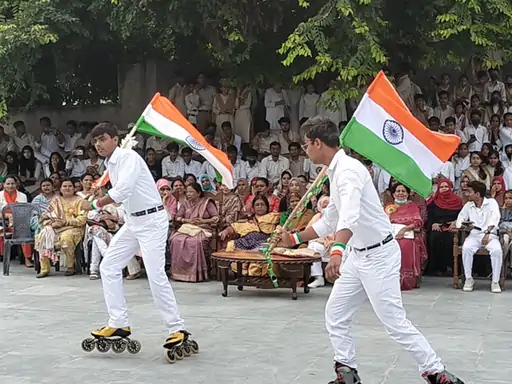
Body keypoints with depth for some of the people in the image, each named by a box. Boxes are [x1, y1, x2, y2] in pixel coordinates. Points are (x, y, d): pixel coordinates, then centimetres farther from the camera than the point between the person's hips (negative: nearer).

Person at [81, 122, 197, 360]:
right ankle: (118, 323, 11)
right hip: (132, 222, 10)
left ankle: (177, 330, -7)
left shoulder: (128, 157, -16)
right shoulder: (110, 164, 11)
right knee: (108, 267, 7)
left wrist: (94, 205, -17)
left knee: (156, 275, -14)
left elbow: (122, 191, -27)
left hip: (152, 220, -10)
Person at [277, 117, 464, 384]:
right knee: (335, 315, 10)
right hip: (358, 255, 10)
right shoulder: (336, 171, 10)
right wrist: (294, 239, 26)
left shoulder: (348, 169, -21)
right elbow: (329, 222, 23)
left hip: (379, 255, -10)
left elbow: (349, 216, -40)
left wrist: (336, 252, -54)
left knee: (394, 322, -6)